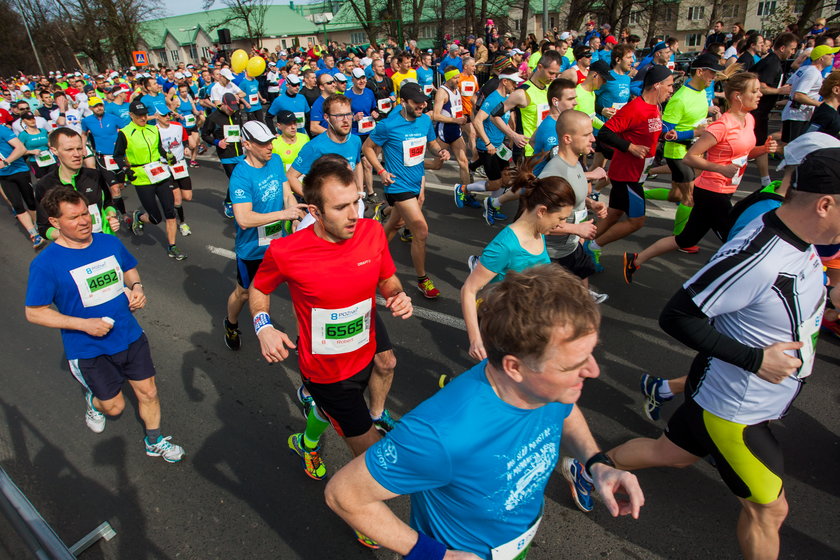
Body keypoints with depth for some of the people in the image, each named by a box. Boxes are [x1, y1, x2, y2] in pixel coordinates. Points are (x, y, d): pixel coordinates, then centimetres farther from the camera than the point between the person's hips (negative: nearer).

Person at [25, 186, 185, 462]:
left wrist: (137, 288, -8)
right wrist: (83, 324, -22)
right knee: (115, 406, 12)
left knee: (148, 393, 12)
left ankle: (155, 441, 36)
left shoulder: (110, 242, -4)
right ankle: (94, 400, 49)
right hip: (90, 350, -3)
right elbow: (34, 313, -11)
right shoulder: (46, 264, -17)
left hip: (131, 336, 4)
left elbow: (130, 270, 14)